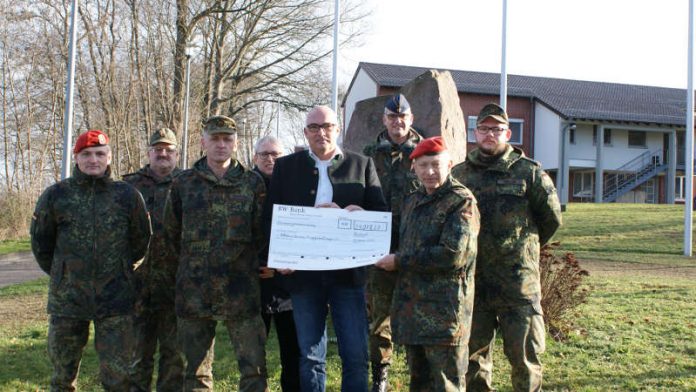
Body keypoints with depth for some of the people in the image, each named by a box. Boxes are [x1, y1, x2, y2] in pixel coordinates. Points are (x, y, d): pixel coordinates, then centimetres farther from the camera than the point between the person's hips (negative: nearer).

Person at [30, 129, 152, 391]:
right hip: (67, 299, 1)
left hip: (116, 300, -1)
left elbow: (141, 241, 12)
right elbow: (40, 242, 13)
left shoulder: (127, 195, 0)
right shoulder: (56, 195, 0)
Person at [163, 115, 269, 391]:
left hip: (241, 292, -1)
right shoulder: (183, 183, 7)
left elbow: (263, 233, 6)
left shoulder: (253, 183, 4)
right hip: (194, 292, 1)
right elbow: (171, 233, 14)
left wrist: (245, 263, 6)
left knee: (254, 369, -2)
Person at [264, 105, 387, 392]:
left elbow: (380, 213, 2)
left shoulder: (362, 165, 7)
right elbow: (270, 216, 4)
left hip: (348, 270, -1)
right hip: (304, 272, 1)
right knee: (310, 357, 10)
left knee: (356, 356, 1)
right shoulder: (286, 167, 9)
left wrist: (353, 215, -19)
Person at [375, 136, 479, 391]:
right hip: (411, 311, 8)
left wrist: (399, 261, -13)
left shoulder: (461, 202, -9)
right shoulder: (412, 202, 16)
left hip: (444, 314, -8)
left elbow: (453, 254, -19)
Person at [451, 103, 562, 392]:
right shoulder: (459, 174, 8)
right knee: (474, 354, 13)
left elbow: (551, 219, 7)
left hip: (518, 284, -3)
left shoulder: (529, 172, -1)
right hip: (472, 282, 3)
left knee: (524, 355, 2)